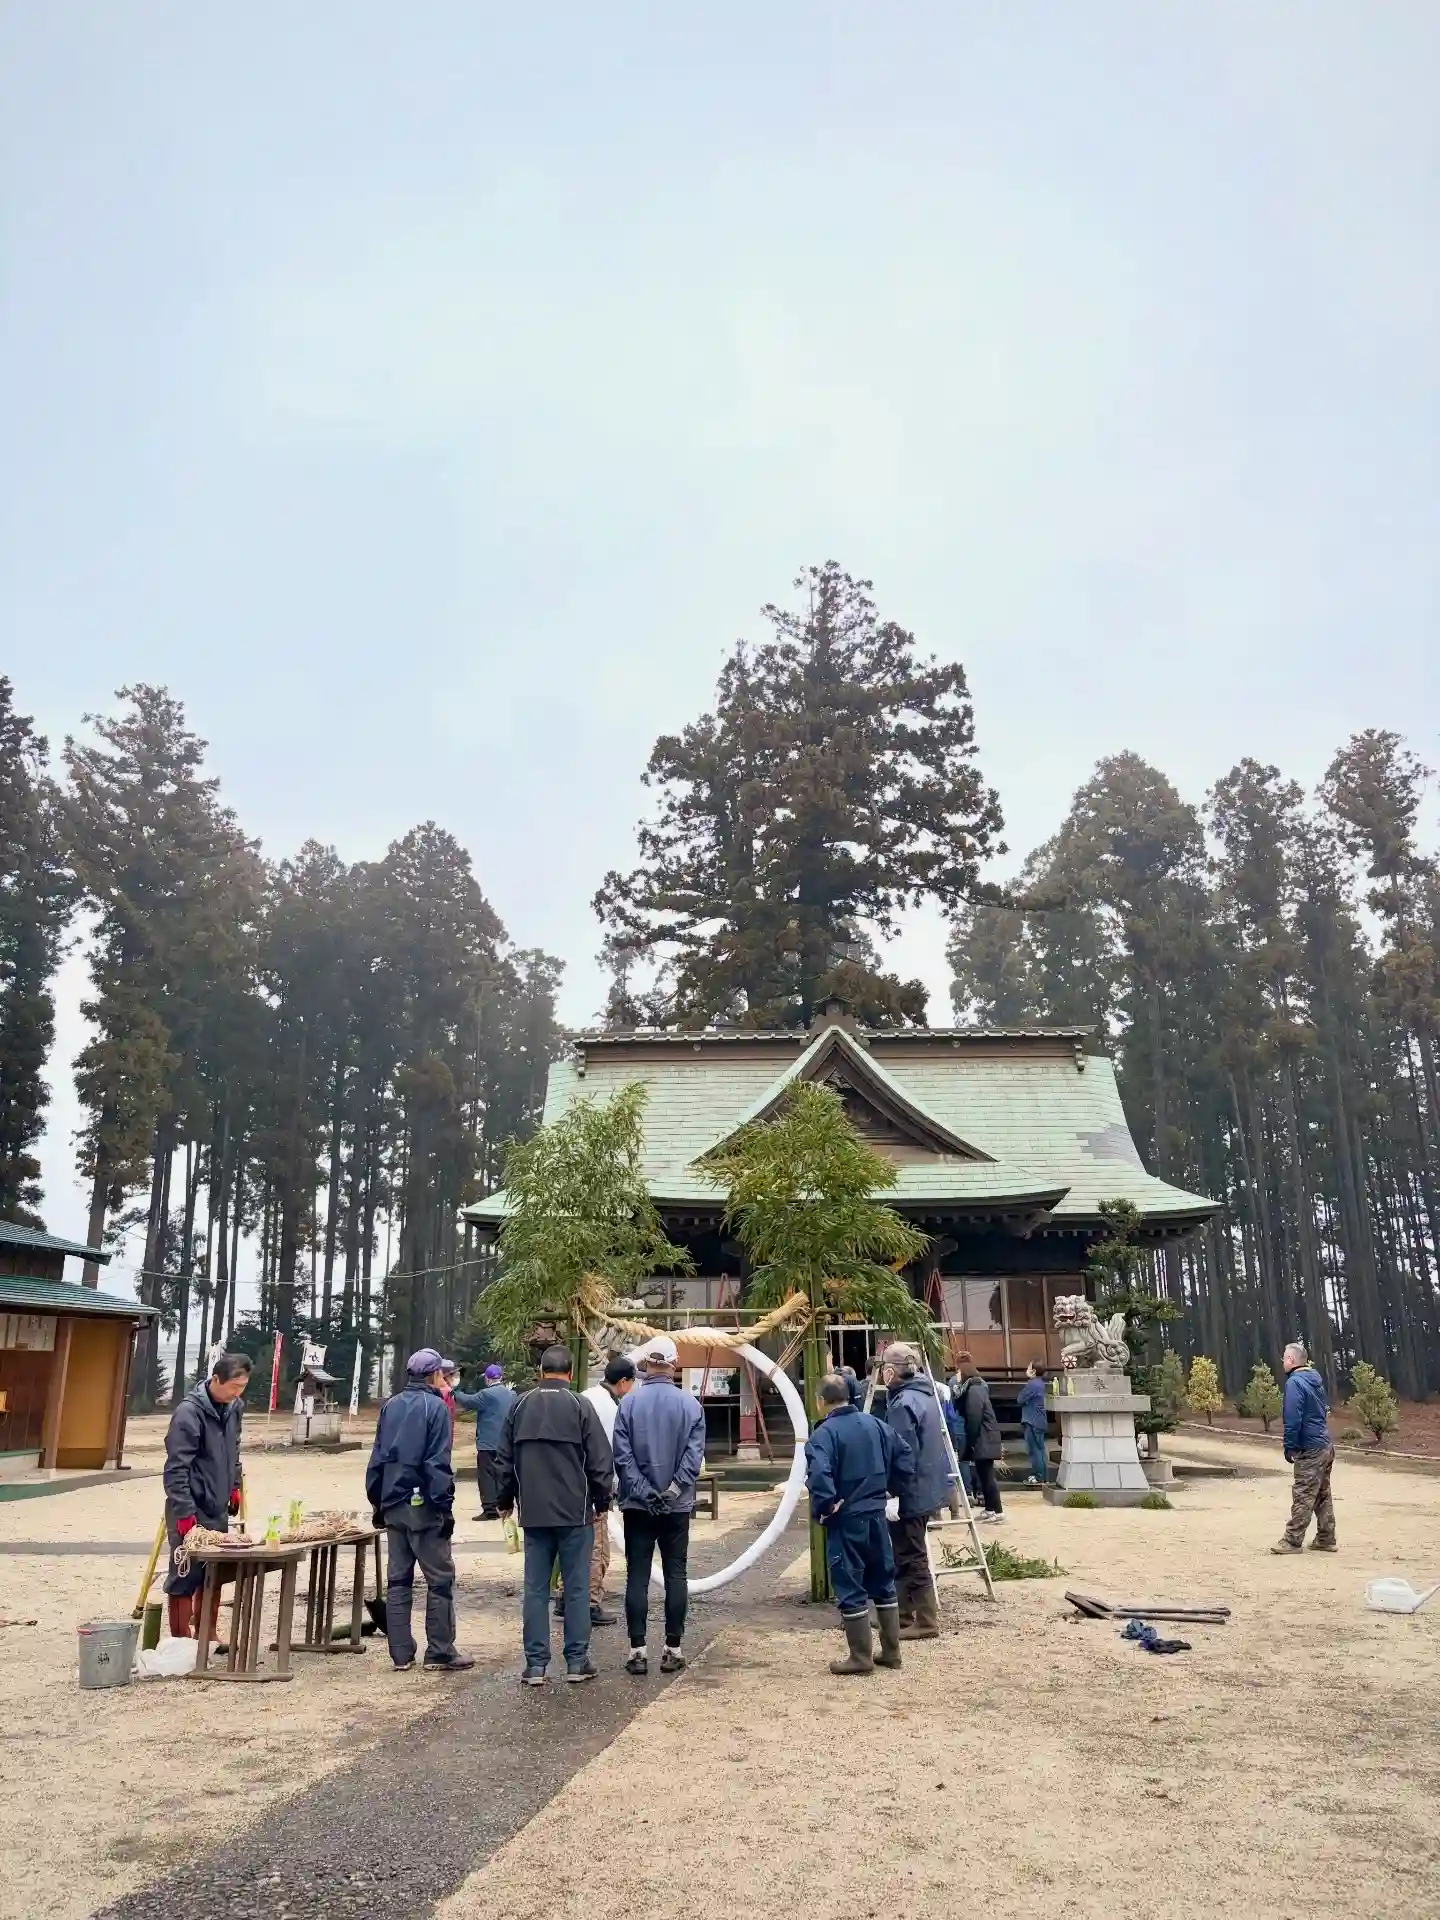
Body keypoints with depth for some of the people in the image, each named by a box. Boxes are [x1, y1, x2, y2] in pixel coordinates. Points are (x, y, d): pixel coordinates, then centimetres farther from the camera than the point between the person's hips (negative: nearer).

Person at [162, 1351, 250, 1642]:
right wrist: (185, 1514, -23)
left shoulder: (233, 1407, 3)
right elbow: (176, 1469, -21)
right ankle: (181, 1642, 11)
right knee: (185, 1577, 0)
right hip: (191, 1511, -7)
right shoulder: (189, 1413, -21)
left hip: (218, 1508, 7)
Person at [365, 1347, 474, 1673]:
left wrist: (377, 1501, 17)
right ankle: (440, 1654, 4)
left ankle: (401, 1655, 14)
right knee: (440, 1578, 2)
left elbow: (377, 1458, 11)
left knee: (398, 1579, 11)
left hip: (393, 1505, 7)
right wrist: (445, 1506, -11)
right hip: (422, 1506, -6)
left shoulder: (391, 1406, 9)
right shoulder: (435, 1407, -10)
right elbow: (438, 1463, -15)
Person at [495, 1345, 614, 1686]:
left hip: (533, 1514, 3)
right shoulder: (580, 1406, -5)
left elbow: (504, 1460, 9)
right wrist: (602, 1504, 6)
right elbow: (600, 1461, -5)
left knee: (536, 1588, 7)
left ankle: (536, 1664, 8)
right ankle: (577, 1661, 9)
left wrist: (505, 1501, 20)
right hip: (575, 1513, -2)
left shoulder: (520, 1406, 4)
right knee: (576, 1587, 5)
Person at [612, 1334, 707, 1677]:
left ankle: (638, 1650, 6)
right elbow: (694, 1455, -8)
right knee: (676, 1576, 8)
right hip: (678, 1506, 1)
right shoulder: (690, 1404, -5)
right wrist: (673, 1491, -6)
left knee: (637, 1576, 6)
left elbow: (622, 1456, -9)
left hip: (638, 1506, 0)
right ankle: (673, 1649, 10)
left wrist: (644, 1493, -7)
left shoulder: (629, 1403, -6)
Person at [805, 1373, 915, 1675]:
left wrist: (822, 1510, -17)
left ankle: (861, 1657, 9)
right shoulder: (875, 1424, 4)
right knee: (883, 1582, 16)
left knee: (850, 1589, 4)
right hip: (876, 1515, 6)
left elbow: (819, 1475, -30)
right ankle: (891, 1651, 24)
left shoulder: (824, 1433, -16)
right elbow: (905, 1455, 7)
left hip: (845, 1520, -6)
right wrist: (892, 1488, 15)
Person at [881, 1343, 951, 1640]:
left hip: (911, 1492, -9)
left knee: (911, 1559, 0)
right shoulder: (926, 1395, 9)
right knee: (906, 1557, 18)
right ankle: (904, 1615, 26)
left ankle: (926, 1622, 5)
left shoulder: (903, 1404, -20)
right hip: (927, 1488, 9)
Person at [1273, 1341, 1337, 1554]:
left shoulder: (1295, 1382, -16)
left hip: (1310, 1449, -9)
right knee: (1322, 1496, 14)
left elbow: (1292, 1419, -20)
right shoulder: (1315, 1379, 12)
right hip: (1326, 1445, 9)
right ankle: (1326, 1540, 19)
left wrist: (1289, 1447, -12)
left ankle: (1292, 1541, -1)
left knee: (1303, 1497, -5)